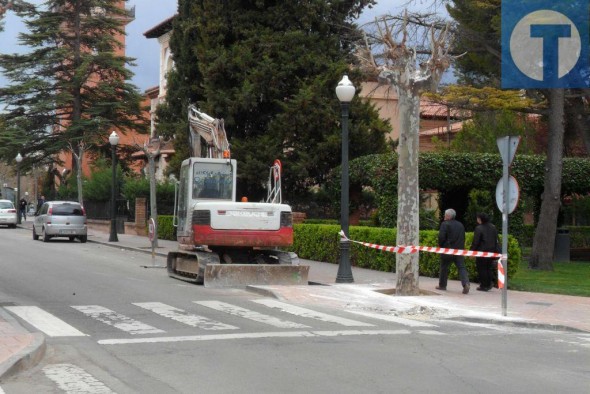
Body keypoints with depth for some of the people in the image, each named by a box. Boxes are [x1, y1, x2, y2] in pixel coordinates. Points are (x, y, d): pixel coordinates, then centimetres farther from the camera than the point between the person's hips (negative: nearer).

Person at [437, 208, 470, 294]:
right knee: (461, 267, -2)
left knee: (444, 268, 11)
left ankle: (442, 285, 20)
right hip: (459, 250, 4)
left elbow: (441, 237, -15)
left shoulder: (445, 224, -8)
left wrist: (440, 245, 1)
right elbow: (463, 238, 15)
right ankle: (466, 283, -21)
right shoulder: (460, 225, 13)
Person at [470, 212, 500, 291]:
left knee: (482, 269, 2)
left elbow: (475, 242, -15)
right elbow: (496, 241, 13)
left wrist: (471, 251, -6)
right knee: (489, 268, 15)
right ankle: (489, 284, 17)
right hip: (491, 252, 7)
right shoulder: (493, 227, 7)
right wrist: (495, 251, 20)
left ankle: (484, 286, 3)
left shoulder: (479, 228, -15)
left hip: (482, 252, -7)